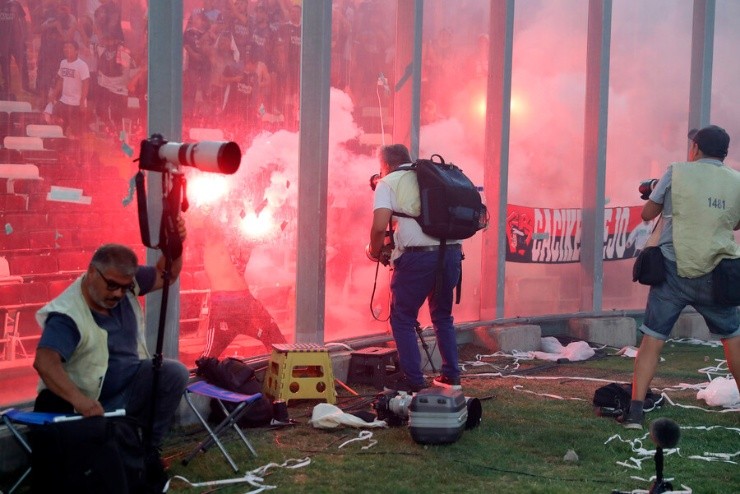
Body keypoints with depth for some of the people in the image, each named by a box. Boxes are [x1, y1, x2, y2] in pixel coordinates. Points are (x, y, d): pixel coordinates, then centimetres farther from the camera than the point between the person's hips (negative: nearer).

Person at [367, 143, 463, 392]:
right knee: (443, 316, 24)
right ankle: (451, 376, 25)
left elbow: (379, 227, -9)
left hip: (418, 255, -6)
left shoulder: (388, 183, 5)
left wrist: (374, 251, 8)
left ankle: (414, 383, 6)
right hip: (452, 251, 6)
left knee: (402, 319, 9)